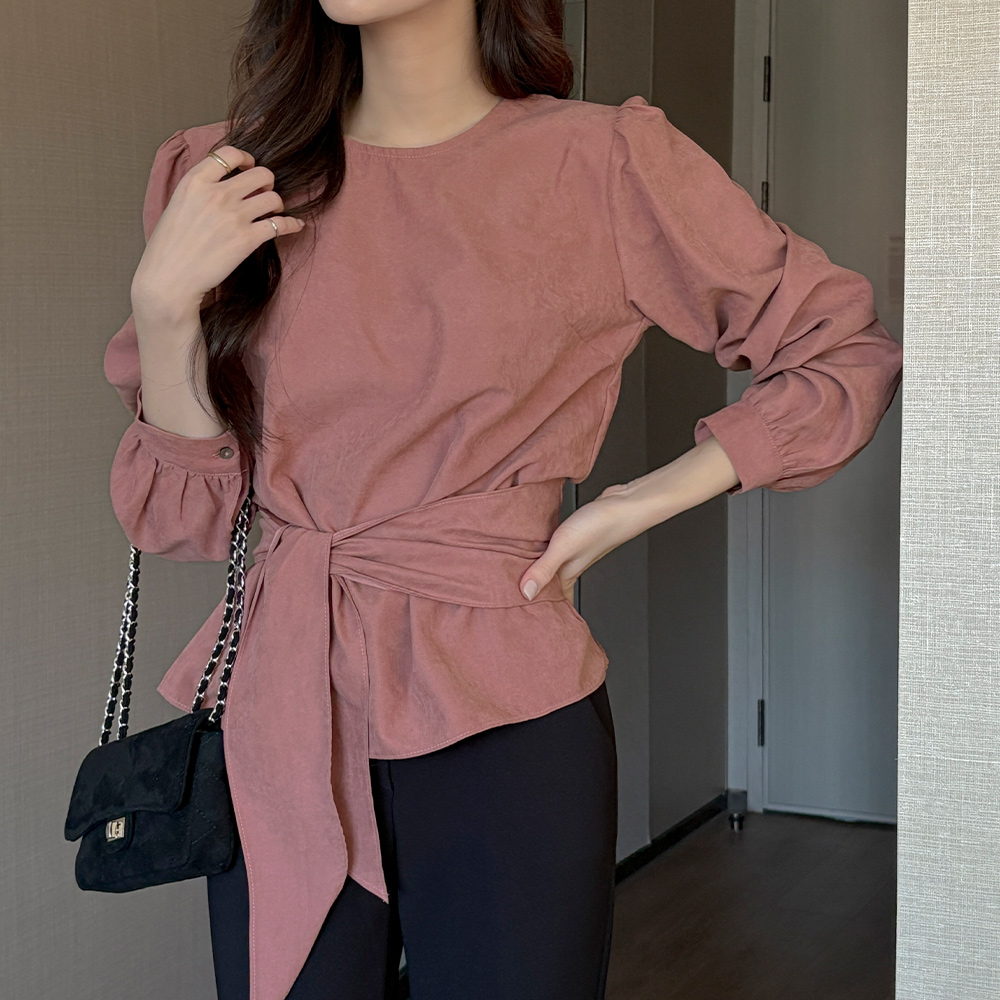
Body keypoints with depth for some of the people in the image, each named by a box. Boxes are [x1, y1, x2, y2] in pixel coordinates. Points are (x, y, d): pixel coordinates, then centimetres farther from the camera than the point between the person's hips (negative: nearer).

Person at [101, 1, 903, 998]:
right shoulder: (221, 176, 4)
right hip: (273, 718, 3)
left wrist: (643, 502, -4)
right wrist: (164, 300, -10)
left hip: (499, 717, -2)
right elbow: (179, 513, 4)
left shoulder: (601, 163, -5)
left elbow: (849, 352, 4)